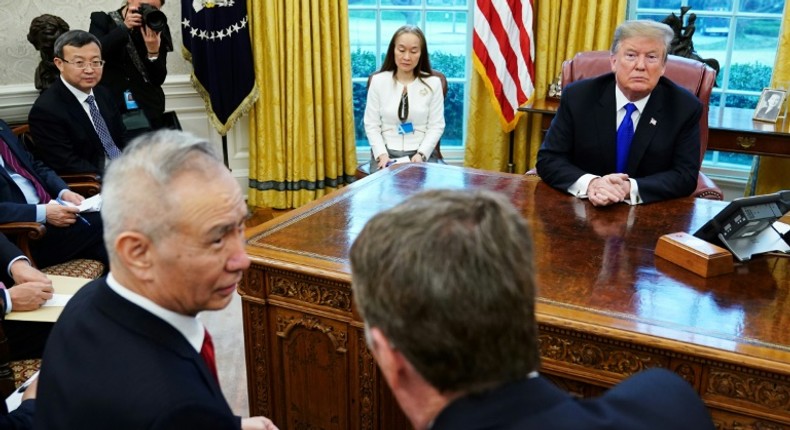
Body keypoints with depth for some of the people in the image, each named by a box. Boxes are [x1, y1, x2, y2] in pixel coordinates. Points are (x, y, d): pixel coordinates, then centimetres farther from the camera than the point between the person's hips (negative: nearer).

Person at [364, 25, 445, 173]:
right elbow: (371, 124, 2)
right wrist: (381, 154, -12)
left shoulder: (433, 83, 2)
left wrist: (421, 154, -14)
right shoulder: (378, 81, 3)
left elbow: (436, 126, 0)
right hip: (386, 152, 0)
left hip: (421, 153, 0)